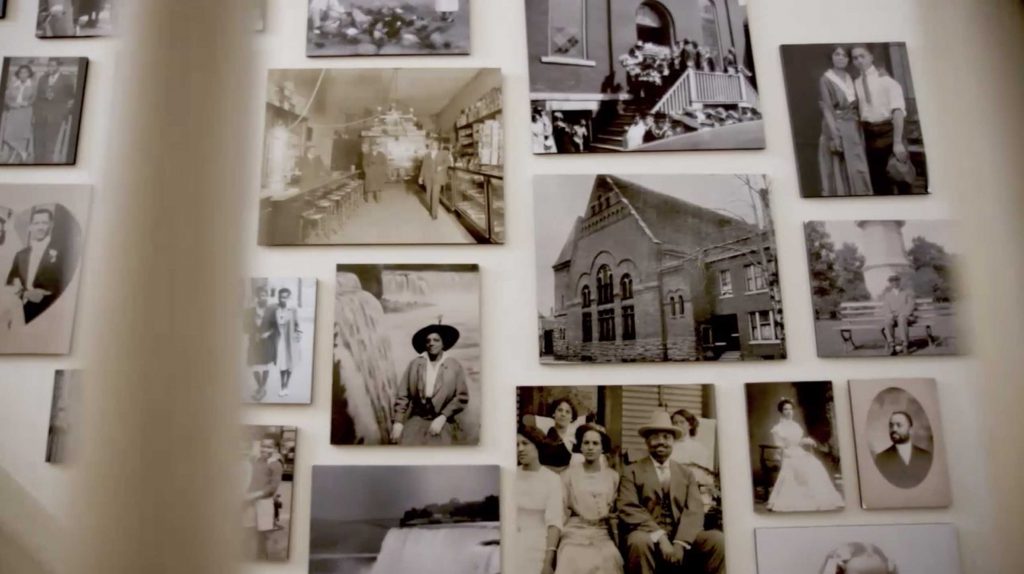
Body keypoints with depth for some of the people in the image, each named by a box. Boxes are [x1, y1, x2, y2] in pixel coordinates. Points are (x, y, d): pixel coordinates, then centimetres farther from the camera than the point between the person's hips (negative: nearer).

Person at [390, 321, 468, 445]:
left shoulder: (455, 367, 1)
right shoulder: (414, 364, 4)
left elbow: (462, 397, 2)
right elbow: (403, 395, 5)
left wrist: (442, 418, -7)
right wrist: (398, 421, -3)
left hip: (441, 421, -1)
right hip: (416, 419, 1)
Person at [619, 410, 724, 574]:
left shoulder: (686, 474, 18)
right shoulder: (632, 472, 8)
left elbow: (695, 511, 3)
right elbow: (629, 510, -5)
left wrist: (679, 543, -15)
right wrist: (660, 537, -18)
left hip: (683, 539, 3)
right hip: (649, 537, -3)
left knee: (717, 539, -24)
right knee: (639, 541, -36)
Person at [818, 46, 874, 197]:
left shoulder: (850, 79, 15)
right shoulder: (825, 80, -4)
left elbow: (856, 107, 15)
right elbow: (826, 110, -12)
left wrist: (860, 132, 8)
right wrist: (834, 136, -20)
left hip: (854, 130, 6)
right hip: (837, 129, -6)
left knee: (858, 171, 5)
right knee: (840, 174, -4)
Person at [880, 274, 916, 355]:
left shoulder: (908, 293, 14)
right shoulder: (887, 295, 21)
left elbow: (911, 305, 1)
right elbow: (885, 308, 11)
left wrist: (903, 314, -16)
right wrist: (891, 315, -11)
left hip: (906, 317, -2)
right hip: (893, 317, 2)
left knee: (901, 319, -40)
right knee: (888, 322, -35)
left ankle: (905, 345, -41)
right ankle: (891, 345, -41)